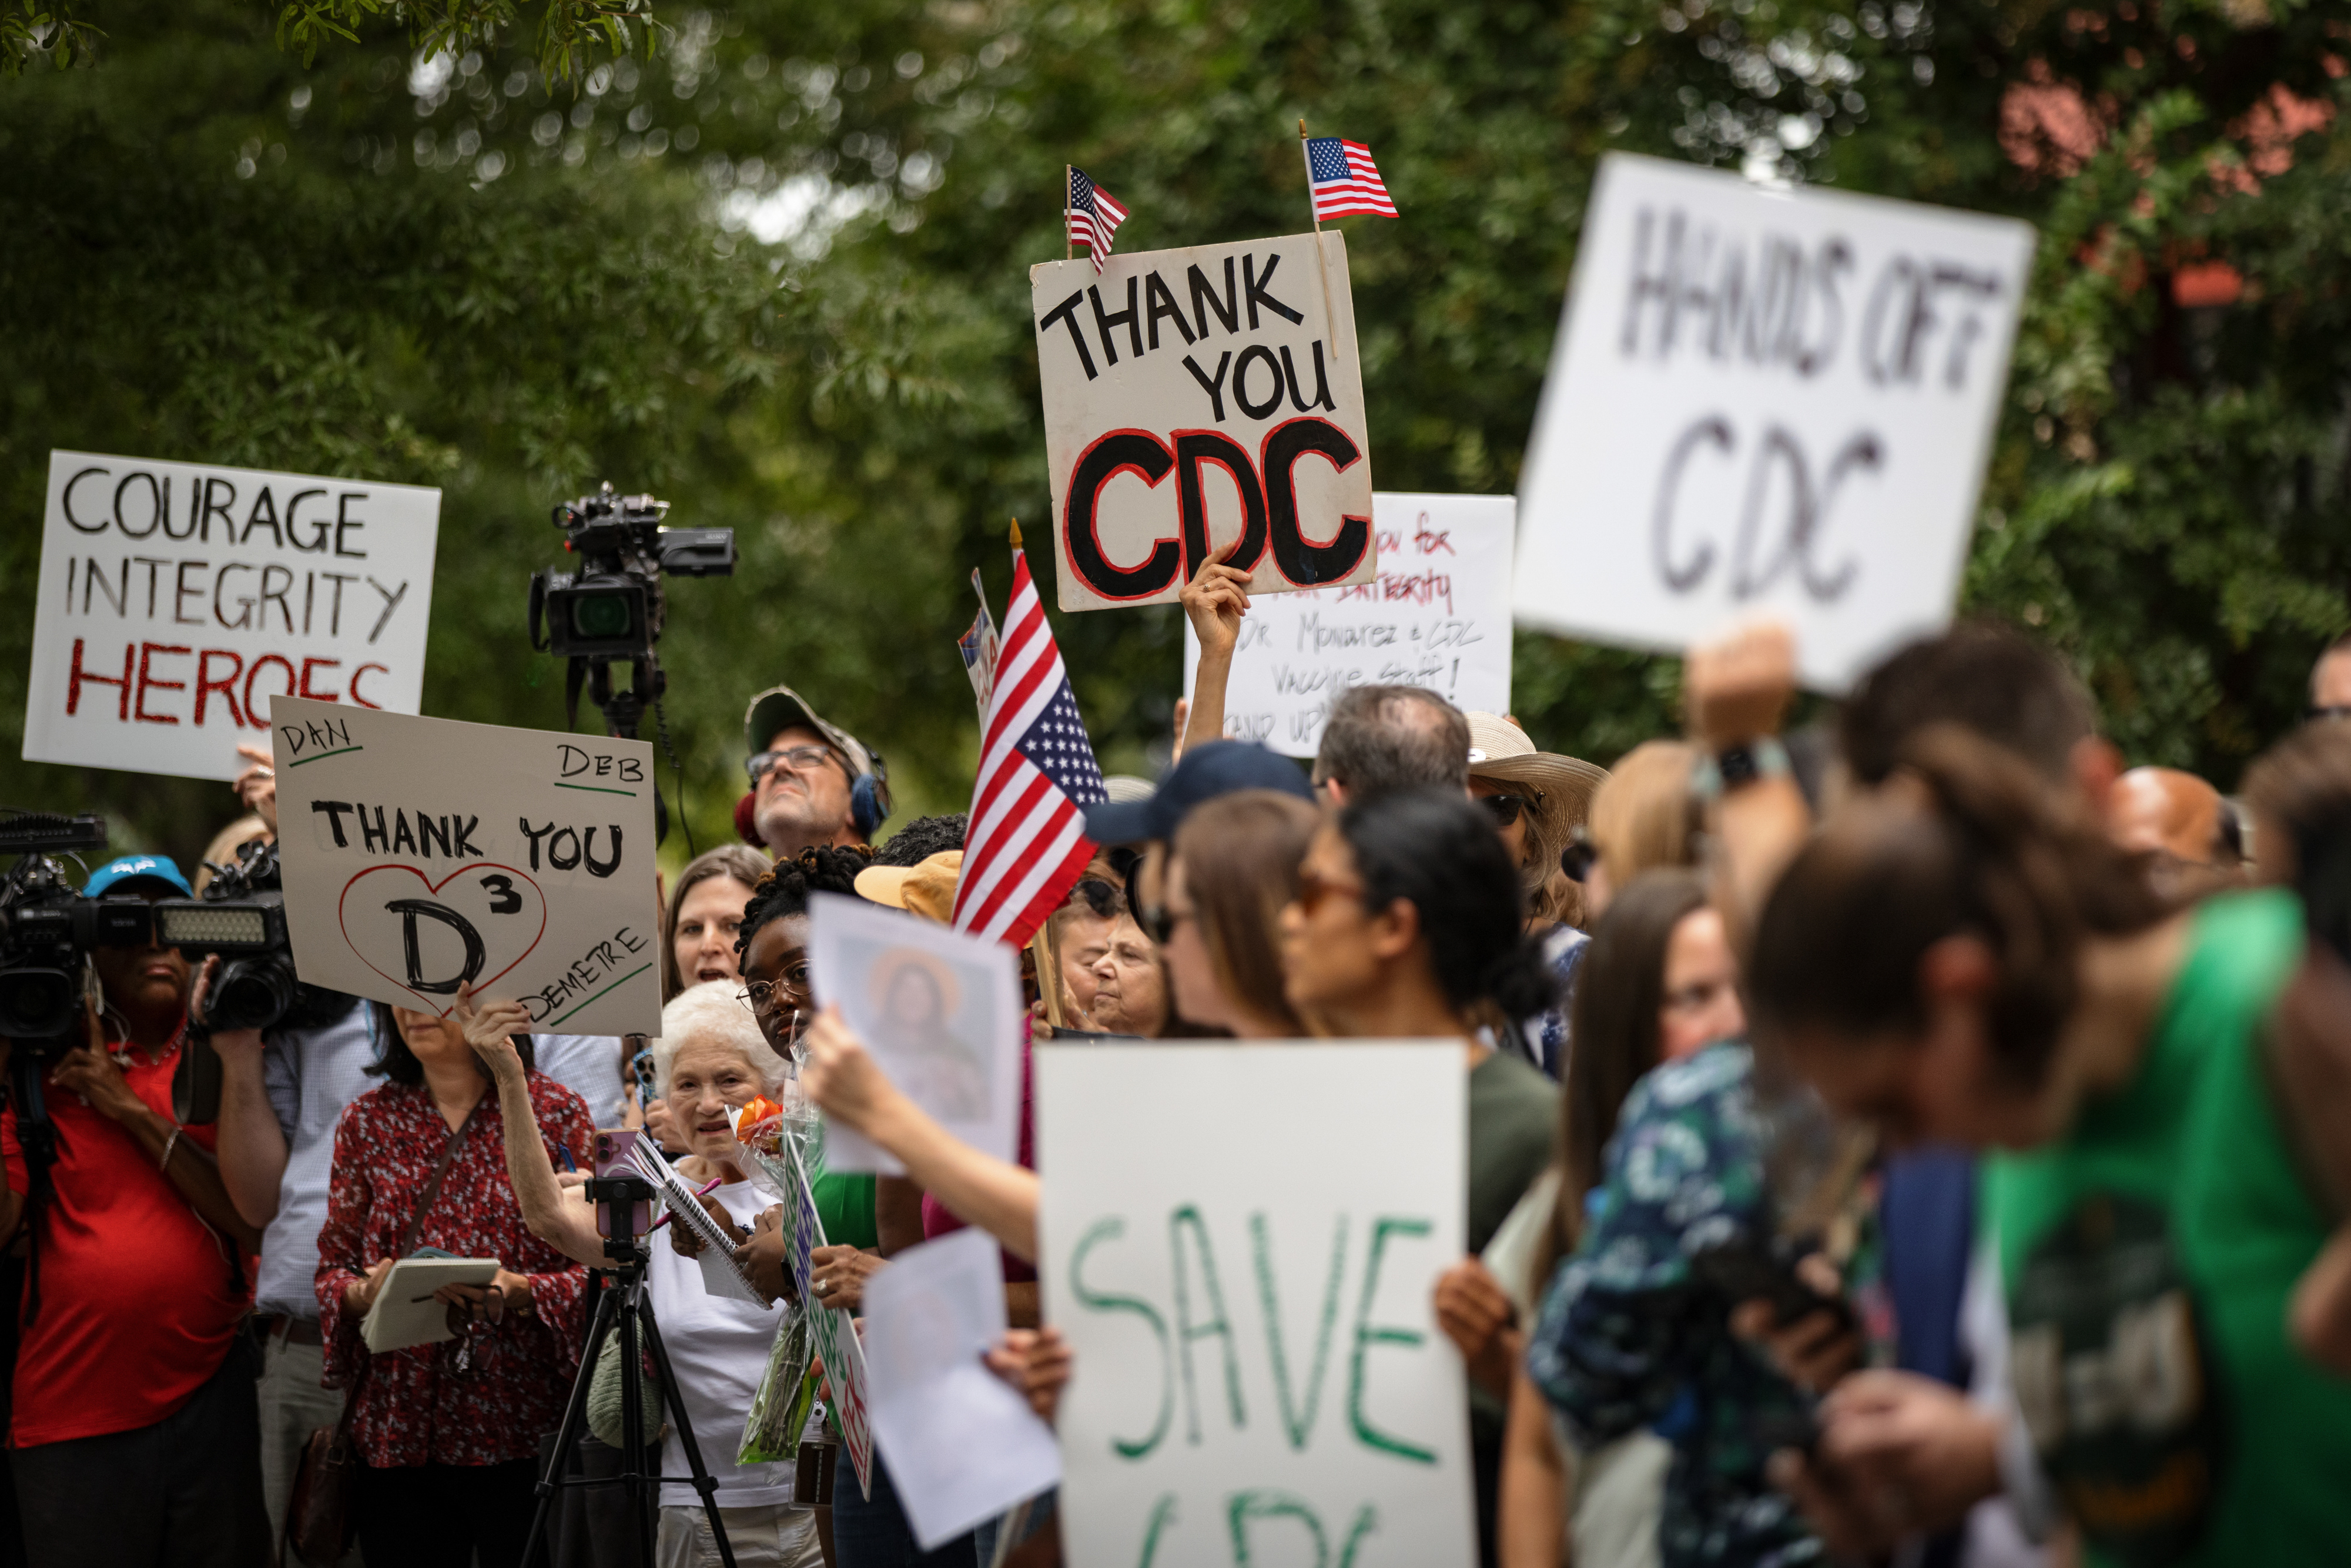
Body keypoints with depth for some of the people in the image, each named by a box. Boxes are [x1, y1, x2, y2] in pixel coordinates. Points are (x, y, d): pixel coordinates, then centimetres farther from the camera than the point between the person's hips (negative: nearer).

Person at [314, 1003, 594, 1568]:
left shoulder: (555, 1111, 3)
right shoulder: (367, 1121, 12)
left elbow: (593, 1269, -1)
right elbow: (332, 1267, 12)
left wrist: (520, 1292, -19)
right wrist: (364, 1293, -10)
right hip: (399, 1430, 2)